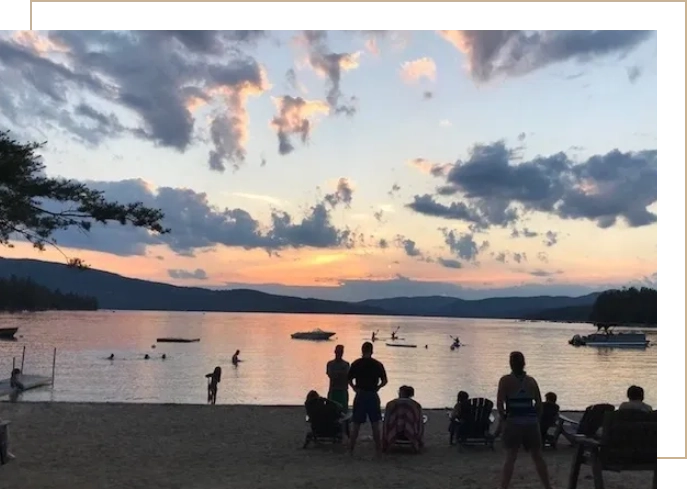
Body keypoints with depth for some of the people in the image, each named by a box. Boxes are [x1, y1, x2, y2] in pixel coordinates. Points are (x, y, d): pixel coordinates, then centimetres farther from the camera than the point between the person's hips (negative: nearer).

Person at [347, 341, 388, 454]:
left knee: (356, 425, 7)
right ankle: (379, 450, 9)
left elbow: (349, 380, 0)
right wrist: (376, 388, 10)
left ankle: (351, 450, 11)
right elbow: (385, 381, -2)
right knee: (375, 425, 7)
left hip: (360, 396, 0)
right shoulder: (377, 364, -2)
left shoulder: (355, 364, -2)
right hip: (373, 396, 0)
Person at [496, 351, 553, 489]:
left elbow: (499, 403, -12)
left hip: (513, 422, -3)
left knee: (510, 458, 1)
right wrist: (535, 418, 15)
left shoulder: (505, 380, -5)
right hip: (531, 423, 3)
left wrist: (503, 418, 3)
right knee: (538, 457, 17)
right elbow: (539, 403, 5)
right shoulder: (531, 381, 6)